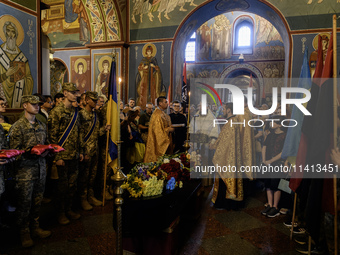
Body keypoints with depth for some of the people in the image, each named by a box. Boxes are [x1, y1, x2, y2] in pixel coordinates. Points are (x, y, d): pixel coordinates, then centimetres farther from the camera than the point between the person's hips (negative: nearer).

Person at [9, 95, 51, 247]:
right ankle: (24, 232, 23)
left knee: (37, 201, 14)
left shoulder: (42, 126, 10)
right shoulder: (18, 127, -8)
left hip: (40, 169, 5)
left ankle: (35, 227, 30)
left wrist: (46, 151, -3)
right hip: (25, 170, -5)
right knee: (25, 202, 6)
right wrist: (32, 152, -23)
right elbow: (14, 151, -11)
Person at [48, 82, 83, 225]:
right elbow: (52, 136, -13)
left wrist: (80, 152, 13)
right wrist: (57, 157, -15)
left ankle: (69, 209, 30)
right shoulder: (56, 112, -10)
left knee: (73, 184, 14)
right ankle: (61, 213, 22)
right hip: (63, 155, -6)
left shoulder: (75, 112, 11)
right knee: (63, 185, 6)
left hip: (74, 155, 6)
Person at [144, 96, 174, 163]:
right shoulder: (157, 114, -17)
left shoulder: (163, 114, 14)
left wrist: (170, 128, 6)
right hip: (158, 142, -10)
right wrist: (168, 129, -15)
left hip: (165, 140, 10)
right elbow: (157, 129, -22)